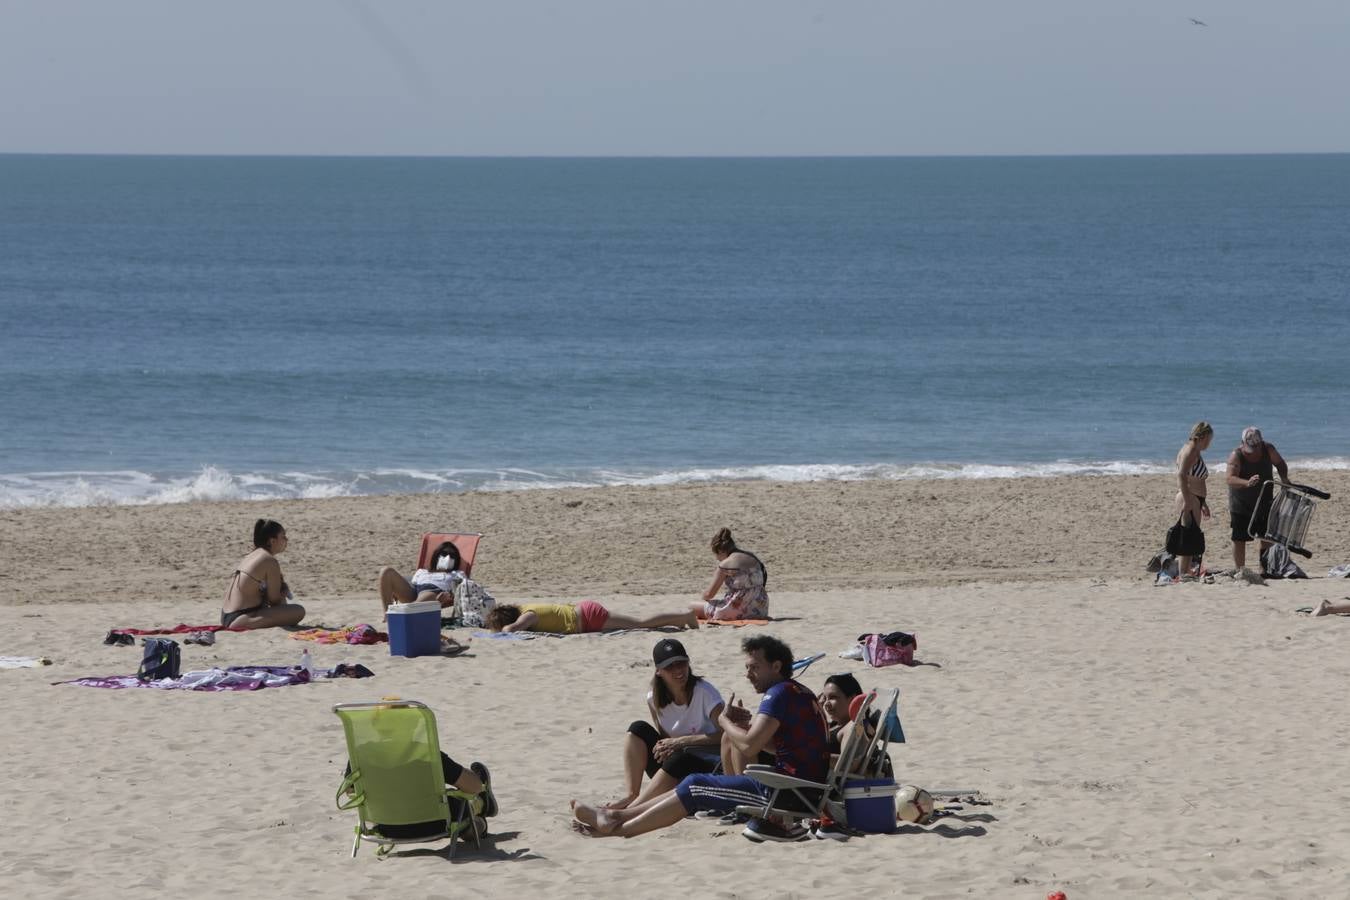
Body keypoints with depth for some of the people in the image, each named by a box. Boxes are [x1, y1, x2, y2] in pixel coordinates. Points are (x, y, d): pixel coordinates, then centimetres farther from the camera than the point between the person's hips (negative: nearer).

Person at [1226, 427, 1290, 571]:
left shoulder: (1268, 450, -8)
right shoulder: (1236, 455, -20)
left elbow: (1280, 464, 11)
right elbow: (1231, 479, -32)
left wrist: (1284, 478, -10)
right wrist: (1247, 483, -52)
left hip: (1264, 502, 4)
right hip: (1241, 504, -4)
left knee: (1267, 537, 6)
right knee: (1239, 539, -3)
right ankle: (1240, 570, 4)